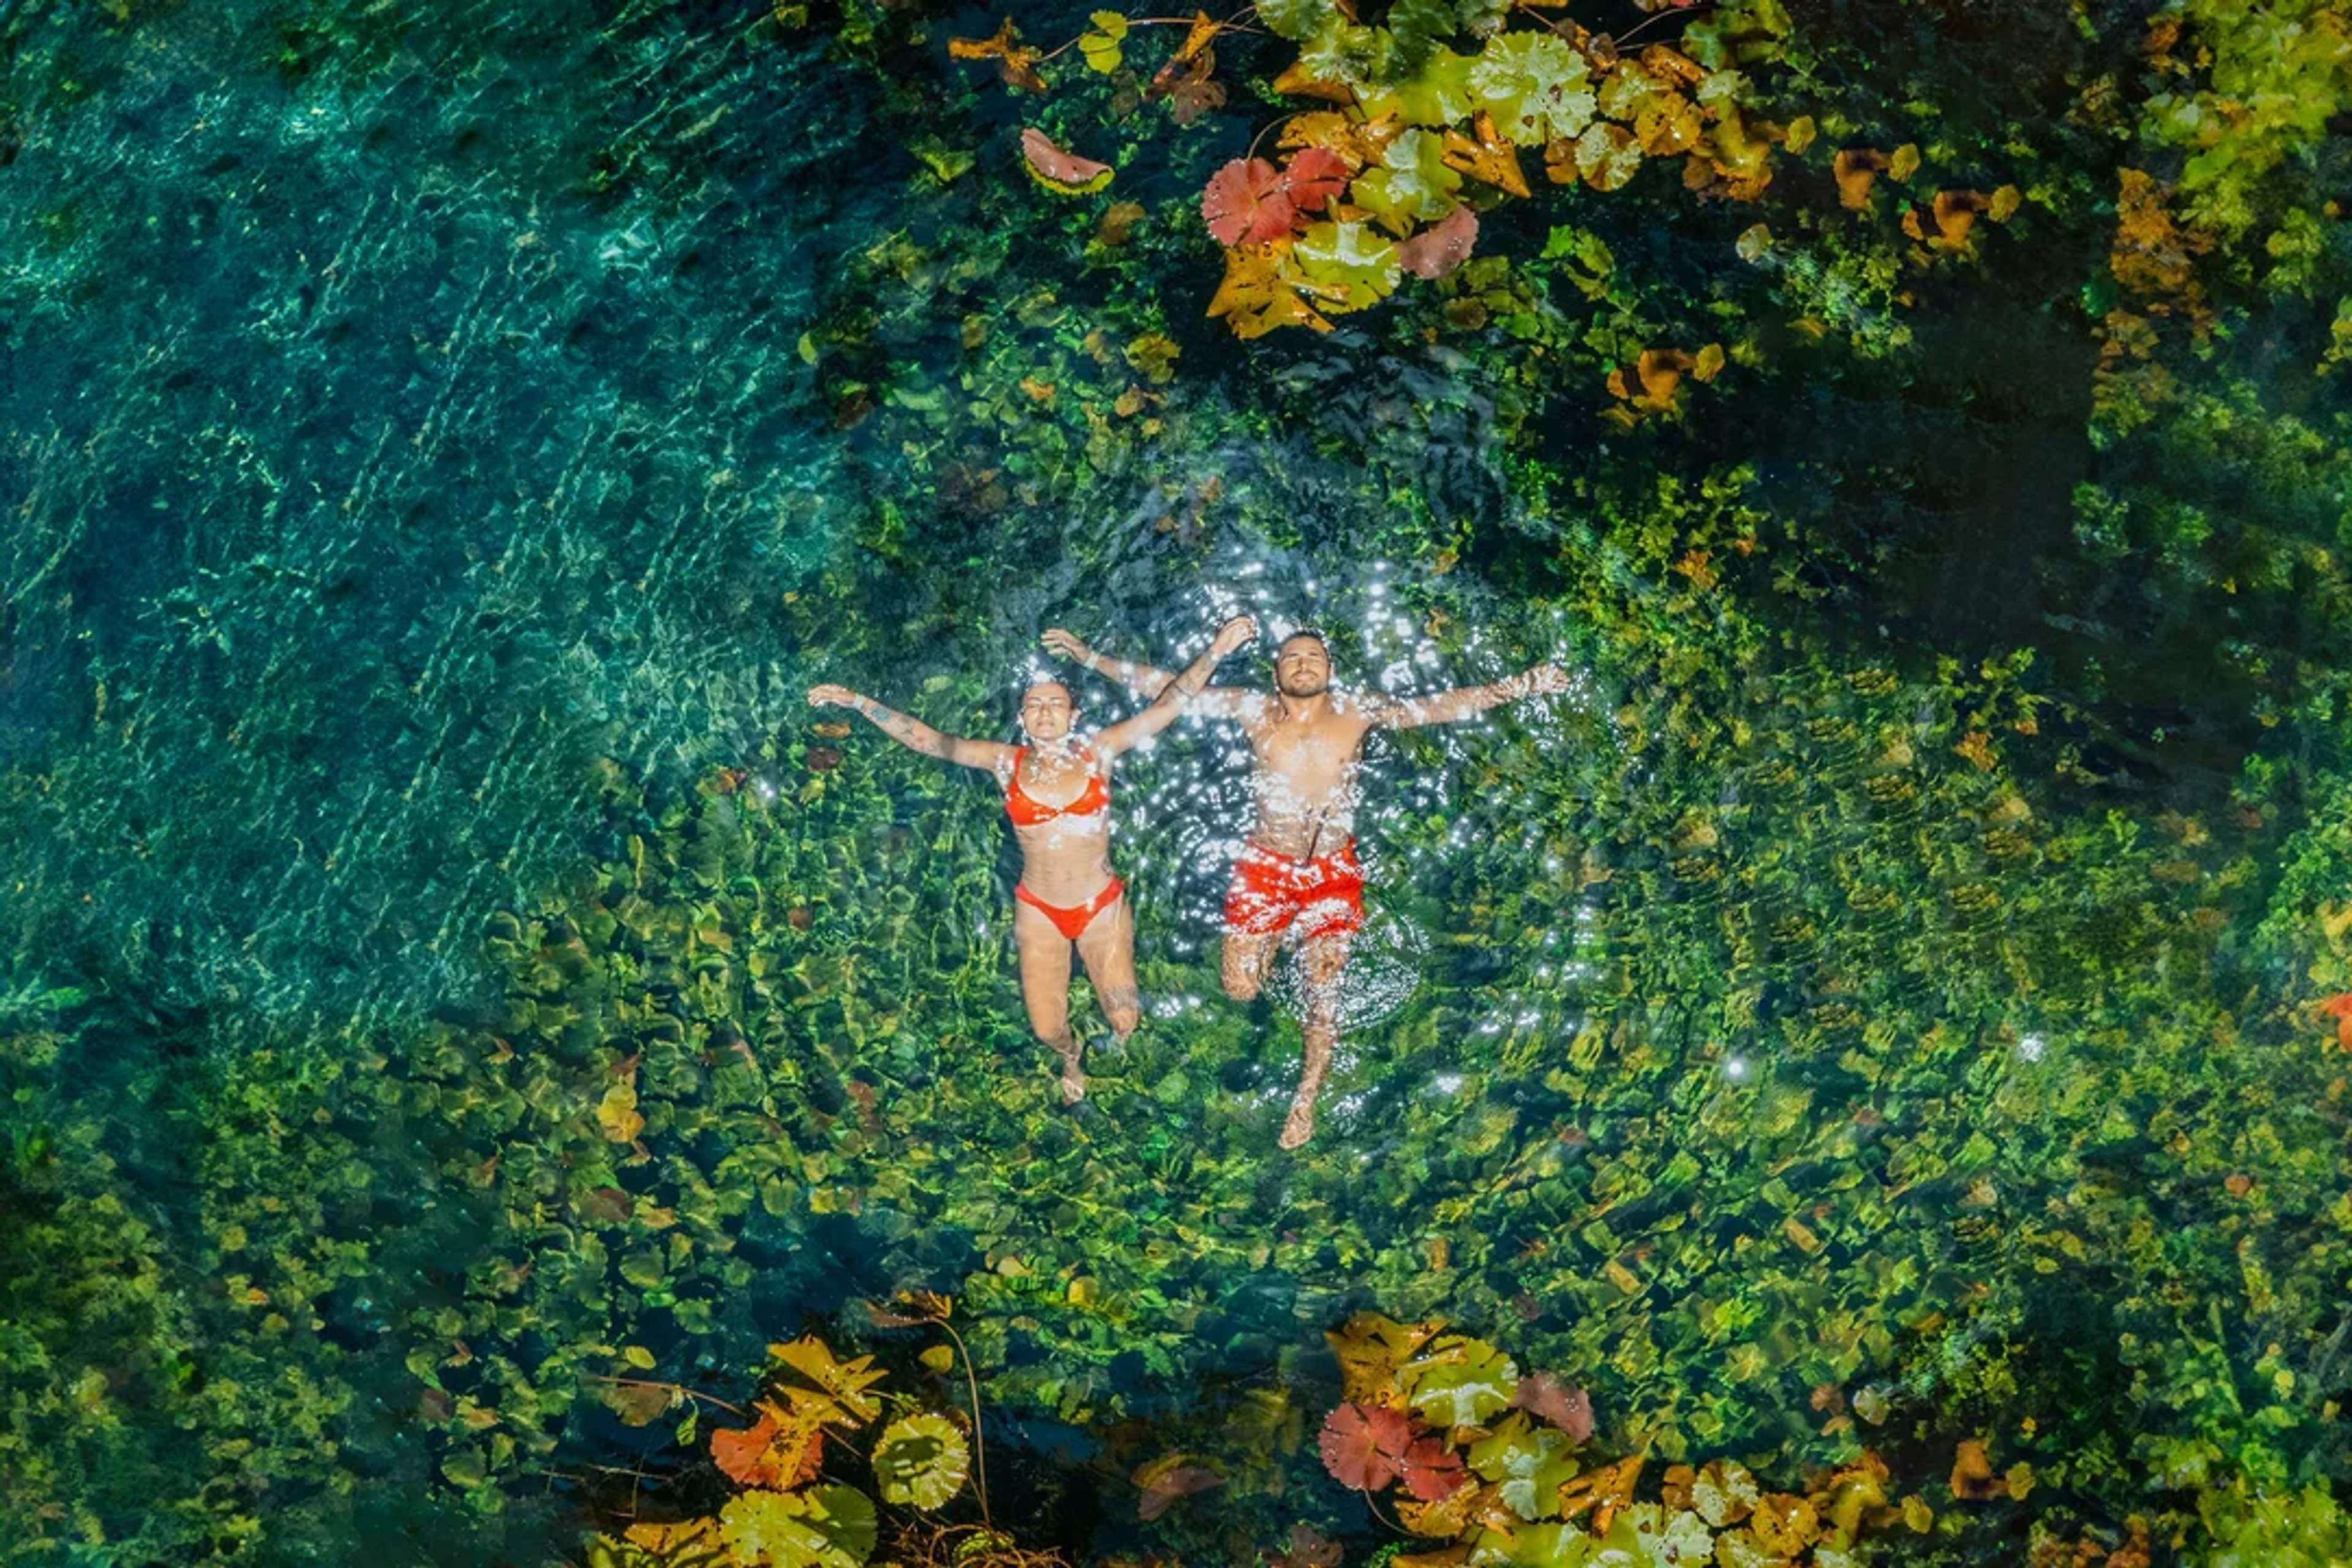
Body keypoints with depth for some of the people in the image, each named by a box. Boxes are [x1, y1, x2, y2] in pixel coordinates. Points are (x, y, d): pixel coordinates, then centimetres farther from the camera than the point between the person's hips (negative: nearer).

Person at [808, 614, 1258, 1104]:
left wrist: (1216, 650, -23)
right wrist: (855, 701, -10)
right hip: (1039, 912, 1)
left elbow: (1168, 703, -13)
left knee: (1124, 1021, -3)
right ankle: (1071, 1057, 45)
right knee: (1048, 1030, 6)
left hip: (1103, 906, -1)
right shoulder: (1008, 764, -6)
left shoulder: (1098, 753, -8)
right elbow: (927, 740, -6)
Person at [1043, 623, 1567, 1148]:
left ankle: (1306, 1101, 23)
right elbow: (1168, 688, -5)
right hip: (1266, 866, 0)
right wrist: (1091, 657, -7)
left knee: (1325, 994, 2)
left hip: (1332, 870, 0)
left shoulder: (1357, 712, -5)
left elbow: (1441, 707, -8)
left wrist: (1519, 686, -17)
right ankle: (1272, 946, 39)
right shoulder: (1254, 710, -6)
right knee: (1240, 988, 3)